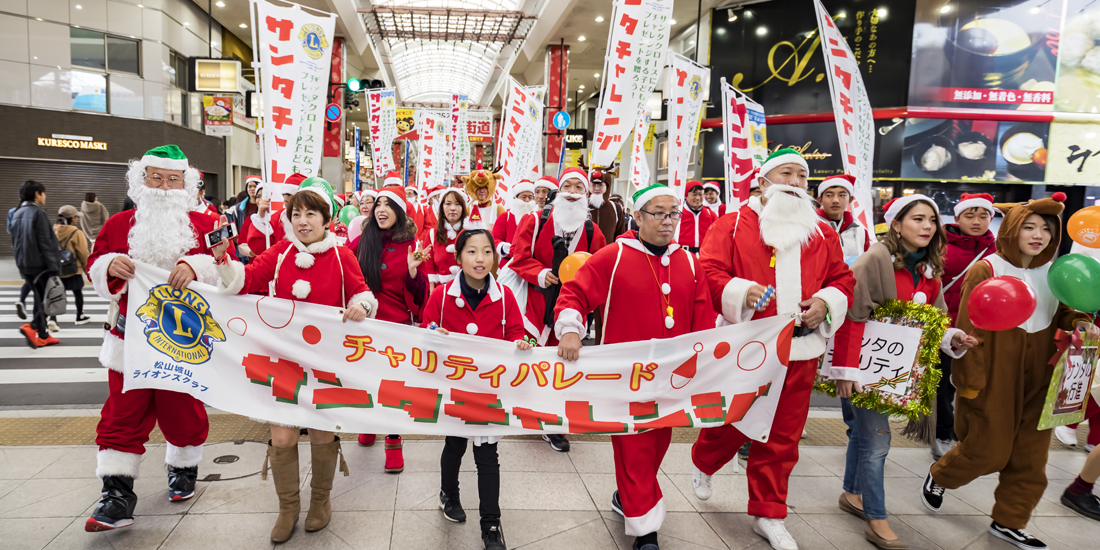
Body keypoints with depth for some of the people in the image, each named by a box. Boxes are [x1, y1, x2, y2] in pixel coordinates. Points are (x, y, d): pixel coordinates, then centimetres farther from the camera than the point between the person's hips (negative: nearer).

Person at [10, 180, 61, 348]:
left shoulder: (17, 214, 13)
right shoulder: (38, 213, -13)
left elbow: (14, 243, 18)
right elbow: (45, 243, -17)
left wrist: (20, 261, 24)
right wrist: (54, 268, -16)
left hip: (24, 265, 8)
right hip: (40, 265, -8)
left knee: (40, 298, 15)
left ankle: (42, 336, 15)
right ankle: (32, 327, -16)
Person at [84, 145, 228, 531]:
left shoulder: (203, 225, 0)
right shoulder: (118, 225, 7)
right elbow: (95, 270, 9)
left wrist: (195, 266, -31)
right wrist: (110, 266, -14)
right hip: (130, 339, 2)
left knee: (184, 409, 12)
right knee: (123, 415, 2)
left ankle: (184, 468, 35)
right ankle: (118, 495, 8)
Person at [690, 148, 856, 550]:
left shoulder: (823, 234, 13)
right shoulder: (734, 224, -1)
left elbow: (843, 279, 15)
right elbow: (707, 271, -9)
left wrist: (826, 303, -5)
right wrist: (740, 292, -25)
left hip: (800, 350, 4)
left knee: (783, 435, 9)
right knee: (731, 420, 7)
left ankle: (769, 514, 25)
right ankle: (703, 464, 42)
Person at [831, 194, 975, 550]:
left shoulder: (930, 269, 7)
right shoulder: (876, 259, -18)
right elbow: (851, 317, -22)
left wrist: (953, 339, -7)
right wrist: (845, 370, -25)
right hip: (864, 363, -7)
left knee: (863, 430, 20)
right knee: (877, 438, -3)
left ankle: (852, 494, 37)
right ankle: (876, 521, 11)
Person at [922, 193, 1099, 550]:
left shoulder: (1053, 273, 5)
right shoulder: (986, 270, -13)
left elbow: (1062, 312, 18)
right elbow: (969, 329, -14)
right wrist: (970, 382, -15)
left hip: (1037, 380, 6)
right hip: (996, 378, -6)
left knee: (1030, 456, 10)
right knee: (989, 450, 3)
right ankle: (938, 476, 32)